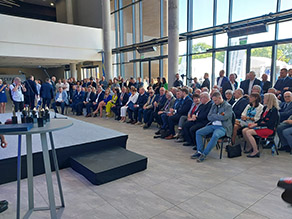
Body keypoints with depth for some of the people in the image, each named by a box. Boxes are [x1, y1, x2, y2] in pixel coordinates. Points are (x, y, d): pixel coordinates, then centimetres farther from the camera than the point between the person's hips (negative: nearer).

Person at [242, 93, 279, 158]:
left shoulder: (274, 110, -12)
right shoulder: (265, 108, 14)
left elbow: (270, 123, -20)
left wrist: (256, 124, -20)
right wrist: (254, 123, 0)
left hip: (269, 128, -8)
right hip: (261, 125, 8)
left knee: (248, 132, -26)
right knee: (244, 130, -8)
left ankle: (256, 151, -16)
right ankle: (249, 147, 9)